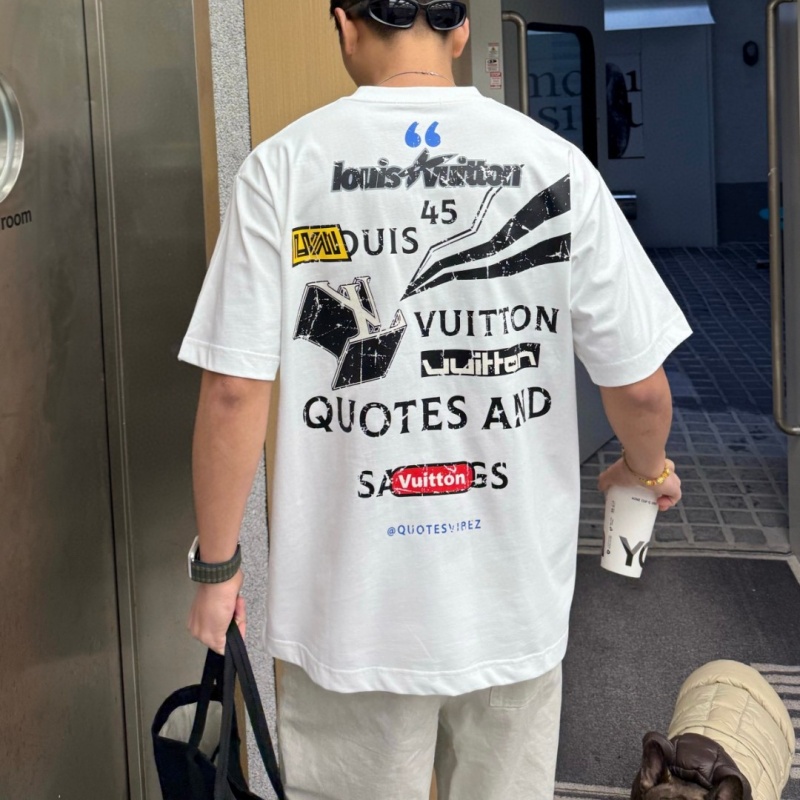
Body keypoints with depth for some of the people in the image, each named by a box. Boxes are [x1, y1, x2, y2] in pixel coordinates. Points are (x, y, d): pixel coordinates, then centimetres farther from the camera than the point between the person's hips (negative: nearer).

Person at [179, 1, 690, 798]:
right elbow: (638, 384, -3)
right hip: (516, 605, 2)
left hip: (352, 612, -1)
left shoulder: (284, 166, -9)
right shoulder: (555, 163, -5)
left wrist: (217, 567, 2)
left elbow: (234, 390, -11)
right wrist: (649, 468, 19)